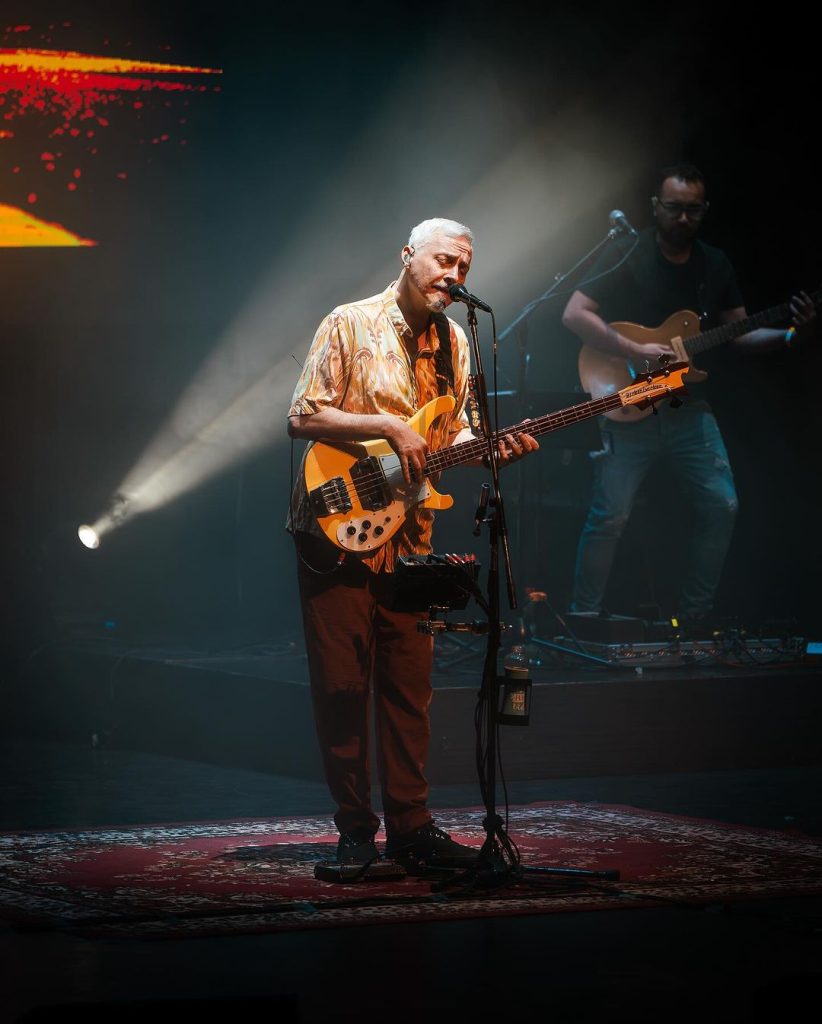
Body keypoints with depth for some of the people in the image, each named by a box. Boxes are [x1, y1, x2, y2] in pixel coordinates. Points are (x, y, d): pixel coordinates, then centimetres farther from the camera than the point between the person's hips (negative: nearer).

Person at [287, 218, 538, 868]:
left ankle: (410, 826, 11)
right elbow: (303, 417, -10)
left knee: (408, 686, 5)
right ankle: (355, 830, 6)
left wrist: (493, 449, -4)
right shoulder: (350, 325, -6)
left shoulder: (453, 341, 11)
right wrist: (390, 427, -18)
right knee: (341, 684, -2)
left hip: (408, 536, 5)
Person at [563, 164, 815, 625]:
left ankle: (696, 617, 9)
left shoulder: (716, 264, 9)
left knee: (722, 506, -2)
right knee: (610, 516, -9)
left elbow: (739, 332, 14)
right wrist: (636, 351, -20)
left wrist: (790, 334, -4)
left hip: (688, 408, 5)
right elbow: (575, 314, -13)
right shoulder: (627, 257, -7)